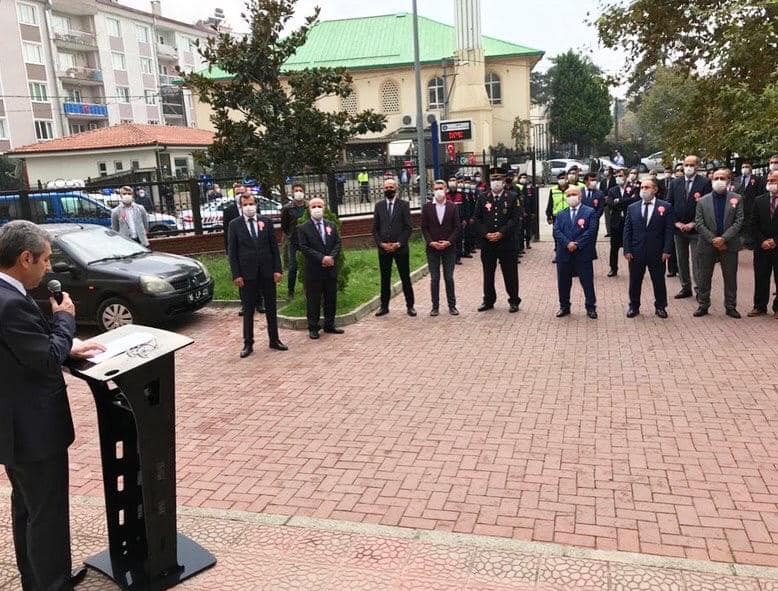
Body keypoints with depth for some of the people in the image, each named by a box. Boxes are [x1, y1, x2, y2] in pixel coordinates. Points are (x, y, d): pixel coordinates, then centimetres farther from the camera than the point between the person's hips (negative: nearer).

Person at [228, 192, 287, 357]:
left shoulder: (266, 221, 3)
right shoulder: (234, 225, -1)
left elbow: (274, 247, 3)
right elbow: (232, 252, -2)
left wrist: (277, 269, -3)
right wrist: (236, 275, -8)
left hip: (267, 271, 2)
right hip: (247, 273, -2)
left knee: (271, 307, 10)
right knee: (248, 310, 5)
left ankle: (274, 340, 22)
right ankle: (248, 344, 13)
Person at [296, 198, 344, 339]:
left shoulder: (331, 225, 10)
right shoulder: (303, 228, -4)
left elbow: (337, 243, 7)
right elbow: (304, 248, -11)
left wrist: (332, 257, -11)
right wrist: (322, 258, -17)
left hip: (331, 268, 4)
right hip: (313, 270, -4)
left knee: (331, 298, 11)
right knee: (313, 300, 1)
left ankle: (329, 325, 22)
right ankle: (313, 328, 10)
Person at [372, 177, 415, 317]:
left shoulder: (404, 205, 1)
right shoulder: (379, 206, 9)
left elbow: (408, 228, -3)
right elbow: (375, 229, 8)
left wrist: (399, 243, -12)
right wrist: (381, 243, -6)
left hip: (400, 248, -2)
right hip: (383, 248, 2)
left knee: (405, 278, 3)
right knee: (385, 278, 8)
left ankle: (410, 306, 11)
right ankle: (384, 306, 16)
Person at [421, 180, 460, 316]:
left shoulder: (453, 207, 3)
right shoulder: (426, 207, 3)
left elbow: (457, 227, 1)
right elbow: (424, 228, 2)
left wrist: (449, 242, -11)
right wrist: (431, 242, -10)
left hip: (449, 247, 0)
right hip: (432, 248, 0)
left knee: (449, 278, 5)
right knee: (434, 278, 4)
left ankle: (452, 306, 13)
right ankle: (435, 306, 10)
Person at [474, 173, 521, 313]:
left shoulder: (511, 199, 2)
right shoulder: (482, 199, 8)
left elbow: (514, 219, -5)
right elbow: (477, 219, 5)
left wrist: (501, 233, -15)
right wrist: (485, 234, -9)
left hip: (506, 242, -2)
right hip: (487, 242, 2)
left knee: (510, 273, 3)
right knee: (488, 273, 9)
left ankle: (514, 301, 13)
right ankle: (488, 300, 20)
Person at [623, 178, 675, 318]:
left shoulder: (665, 207, 0)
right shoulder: (632, 208, 6)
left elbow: (669, 230, -3)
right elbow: (627, 231, 4)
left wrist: (667, 250, -11)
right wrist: (627, 250, -4)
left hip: (657, 253, -1)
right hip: (636, 252, 2)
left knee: (659, 281, 8)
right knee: (635, 281, 8)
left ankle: (660, 306, 23)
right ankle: (634, 306, 21)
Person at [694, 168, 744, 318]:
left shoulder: (736, 199, 2)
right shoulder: (703, 201, 3)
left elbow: (739, 221, -5)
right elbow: (699, 224, -3)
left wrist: (724, 238, -16)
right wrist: (713, 240, -13)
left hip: (729, 245, 0)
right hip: (707, 245, 1)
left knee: (730, 278, 6)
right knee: (704, 278, 6)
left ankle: (731, 306, 16)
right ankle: (703, 305, 16)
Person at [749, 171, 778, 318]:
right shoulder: (759, 200, 6)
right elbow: (754, 224, 5)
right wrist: (762, 241, -7)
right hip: (762, 247, 3)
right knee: (760, 278, 7)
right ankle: (760, 306, 16)